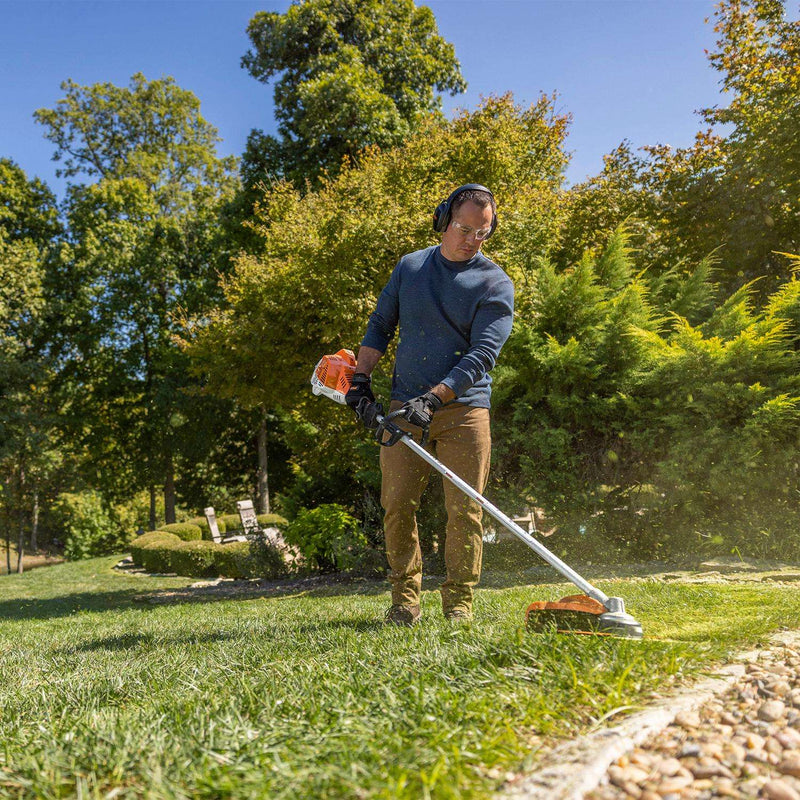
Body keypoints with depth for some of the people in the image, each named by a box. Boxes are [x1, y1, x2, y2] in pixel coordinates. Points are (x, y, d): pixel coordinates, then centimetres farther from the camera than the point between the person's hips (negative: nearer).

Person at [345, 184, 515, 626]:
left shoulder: (495, 284, -1)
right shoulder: (409, 266, 11)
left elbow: (482, 354, -12)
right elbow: (379, 325, 17)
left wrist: (434, 397, -22)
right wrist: (361, 377, 5)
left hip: (463, 410, -2)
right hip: (405, 408, 3)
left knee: (464, 511, -2)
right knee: (396, 505, 0)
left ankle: (458, 603, 11)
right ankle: (405, 598, 13)